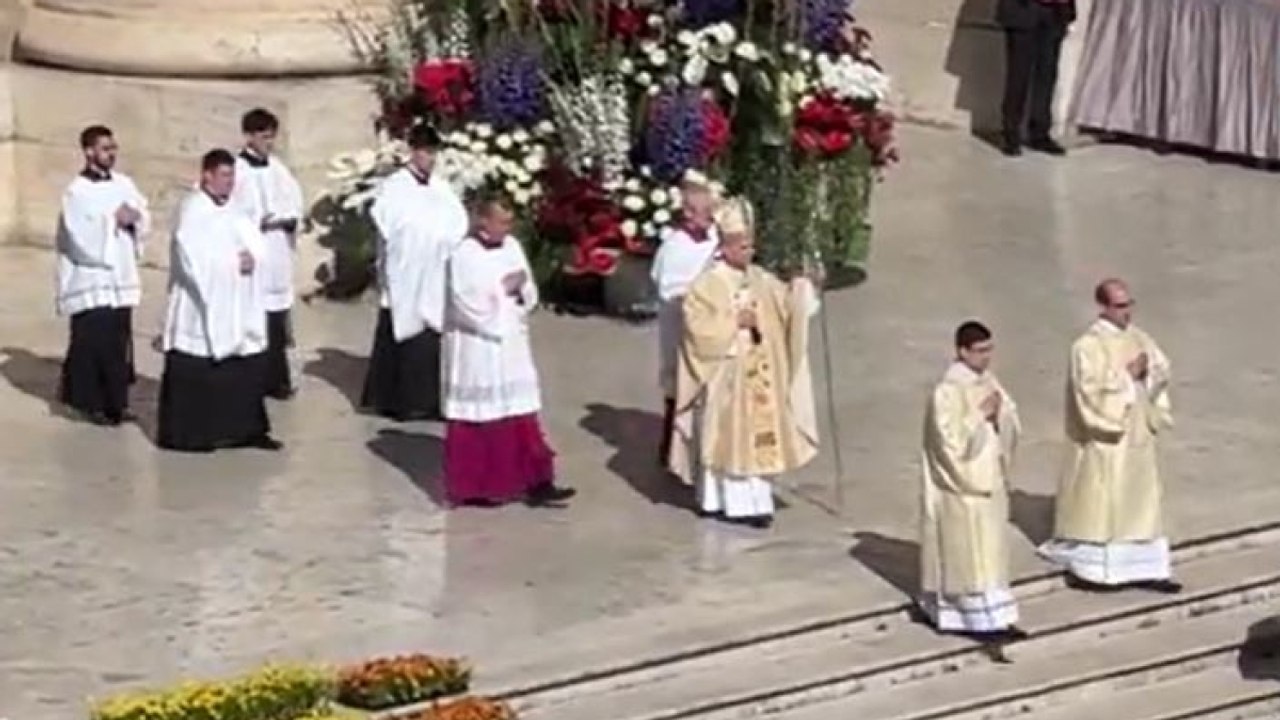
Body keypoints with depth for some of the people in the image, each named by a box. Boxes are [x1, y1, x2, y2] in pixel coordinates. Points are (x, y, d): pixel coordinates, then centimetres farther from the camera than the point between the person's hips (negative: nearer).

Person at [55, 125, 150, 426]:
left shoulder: (124, 184, 8)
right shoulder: (77, 192, -11)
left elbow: (145, 217, 8)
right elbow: (82, 237, -19)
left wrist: (134, 218, -13)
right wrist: (113, 221, -13)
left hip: (121, 277, 6)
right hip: (90, 280, -6)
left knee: (118, 342, 8)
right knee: (92, 342, -4)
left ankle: (115, 401, 16)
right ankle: (90, 402, 6)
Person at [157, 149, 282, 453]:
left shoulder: (232, 211, 16)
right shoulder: (191, 210, -9)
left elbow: (256, 241, 9)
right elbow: (193, 257, -18)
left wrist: (252, 256, -13)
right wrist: (232, 261, -13)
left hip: (236, 309, 8)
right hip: (201, 306, -8)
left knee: (246, 370, 8)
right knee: (196, 373, -4)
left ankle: (246, 429, 14)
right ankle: (186, 434, 2)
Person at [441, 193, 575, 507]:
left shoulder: (512, 247, 6)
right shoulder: (464, 255, -14)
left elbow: (531, 296, 10)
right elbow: (468, 305, -20)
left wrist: (518, 289, -12)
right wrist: (503, 288, -11)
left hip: (511, 347, 6)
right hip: (477, 349, -6)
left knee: (520, 418, 6)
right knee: (478, 420, 2)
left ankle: (535, 484, 7)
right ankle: (473, 488, 12)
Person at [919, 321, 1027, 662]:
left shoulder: (987, 381, 6)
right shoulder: (948, 391, -18)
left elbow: (1012, 425, 9)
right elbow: (951, 441, -23)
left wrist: (999, 413, -12)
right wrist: (979, 415, -22)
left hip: (990, 480, 8)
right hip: (963, 486, -8)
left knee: (990, 551, 14)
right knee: (973, 555, -7)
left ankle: (993, 619, 22)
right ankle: (987, 624, -9)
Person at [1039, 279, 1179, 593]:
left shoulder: (1136, 337, 7)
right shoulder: (1089, 345, -16)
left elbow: (1163, 368, 8)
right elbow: (1091, 390, -23)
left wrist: (1148, 371, -12)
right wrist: (1127, 375, -21)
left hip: (1137, 434, 7)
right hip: (1105, 438, -7)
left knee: (1140, 500, 10)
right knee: (1098, 501, 0)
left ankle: (1141, 568, 16)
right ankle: (1084, 569, 10)